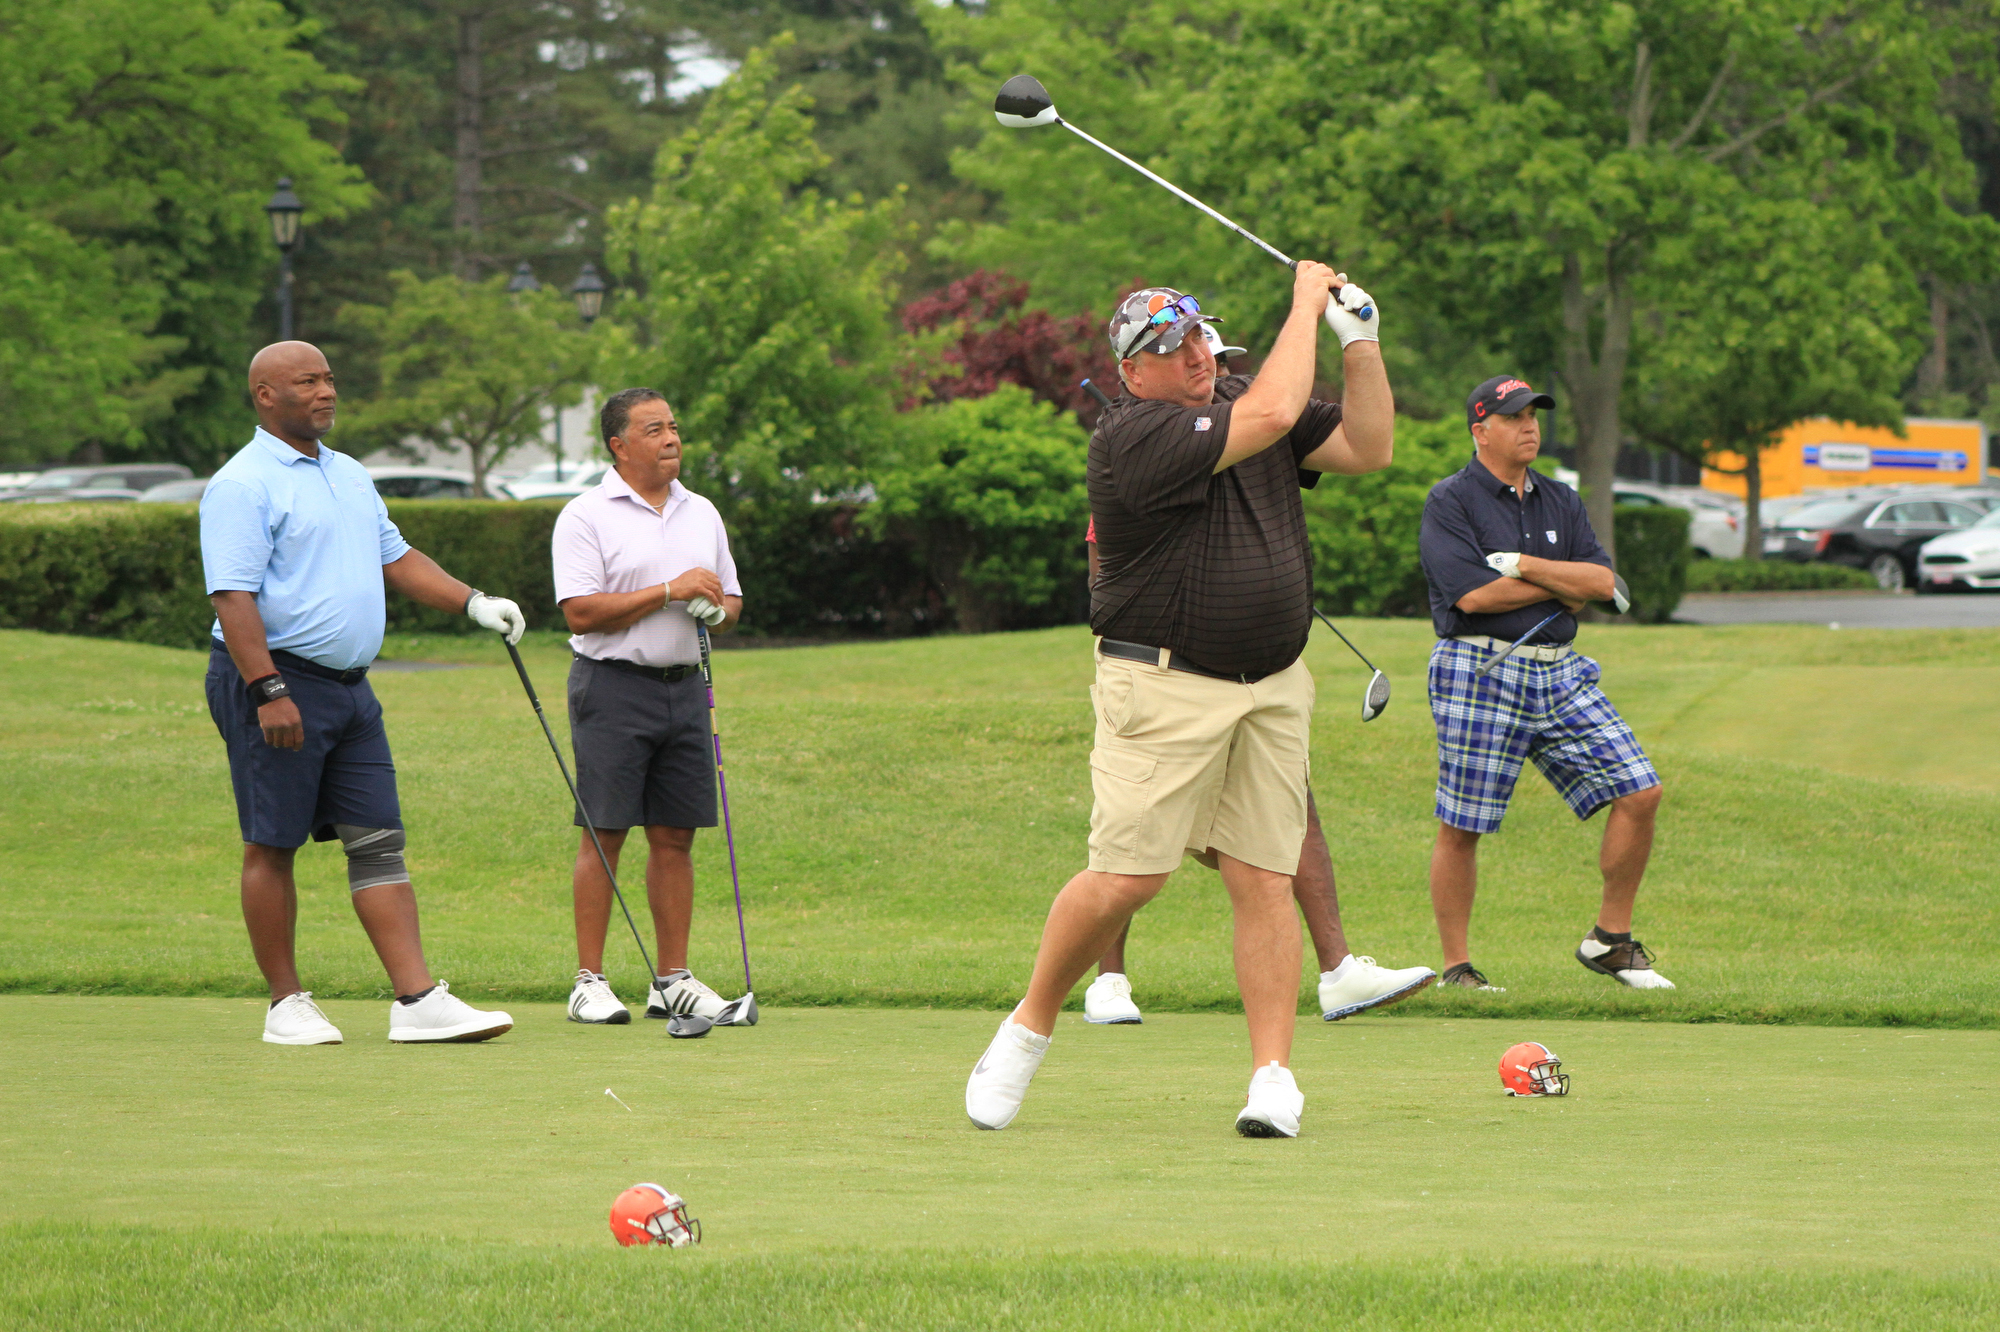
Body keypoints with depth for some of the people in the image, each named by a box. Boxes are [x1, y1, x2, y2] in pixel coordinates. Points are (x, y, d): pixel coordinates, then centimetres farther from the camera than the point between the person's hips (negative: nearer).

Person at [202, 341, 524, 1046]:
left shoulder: (349, 475, 17)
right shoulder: (242, 485, -11)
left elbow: (396, 557, 26)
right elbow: (234, 596, -18)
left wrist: (473, 601, 13)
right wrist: (269, 692, -24)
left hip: (349, 684, 8)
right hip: (272, 680, -8)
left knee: (379, 841, 2)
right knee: (273, 845, 0)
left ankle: (418, 1000, -2)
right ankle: (287, 1003, 7)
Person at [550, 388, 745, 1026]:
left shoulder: (701, 513, 15)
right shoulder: (586, 516, -4)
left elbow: (730, 600, 19)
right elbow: (580, 613, -13)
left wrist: (718, 609, -5)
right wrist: (668, 592, -15)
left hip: (685, 685, 5)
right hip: (613, 686, -5)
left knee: (675, 836, 5)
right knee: (604, 833, -5)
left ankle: (673, 980, 10)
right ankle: (589, 981, -2)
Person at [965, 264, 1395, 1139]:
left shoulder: (1236, 400, 10)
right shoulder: (1131, 436, -15)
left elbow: (1368, 448, 10)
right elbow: (1271, 415, -24)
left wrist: (1360, 344, -2)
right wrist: (1307, 301, -12)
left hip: (1273, 688, 6)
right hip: (1162, 689, -6)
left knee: (1264, 879, -1)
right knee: (1126, 877, -8)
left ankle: (1274, 1079, -2)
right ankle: (1027, 1031, 12)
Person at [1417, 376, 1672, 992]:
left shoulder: (1561, 502, 16)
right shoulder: (1450, 502, -3)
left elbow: (1601, 581, 3)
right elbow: (1472, 593, -16)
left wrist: (1526, 565, -10)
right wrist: (1564, 588, -5)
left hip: (1560, 674, 6)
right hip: (1480, 673, -5)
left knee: (1639, 791, -3)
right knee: (1461, 826, -3)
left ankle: (1611, 940, 8)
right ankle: (1456, 965, 9)